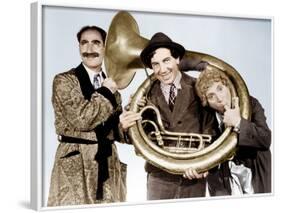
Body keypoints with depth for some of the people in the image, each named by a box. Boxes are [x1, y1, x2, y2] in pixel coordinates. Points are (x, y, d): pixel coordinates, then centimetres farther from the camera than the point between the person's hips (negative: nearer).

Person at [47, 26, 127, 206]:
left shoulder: (110, 85, 12)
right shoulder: (64, 80, -5)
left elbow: (116, 130, 14)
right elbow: (82, 118, -18)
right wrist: (106, 93, -8)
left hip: (109, 161, 5)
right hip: (76, 163, -5)